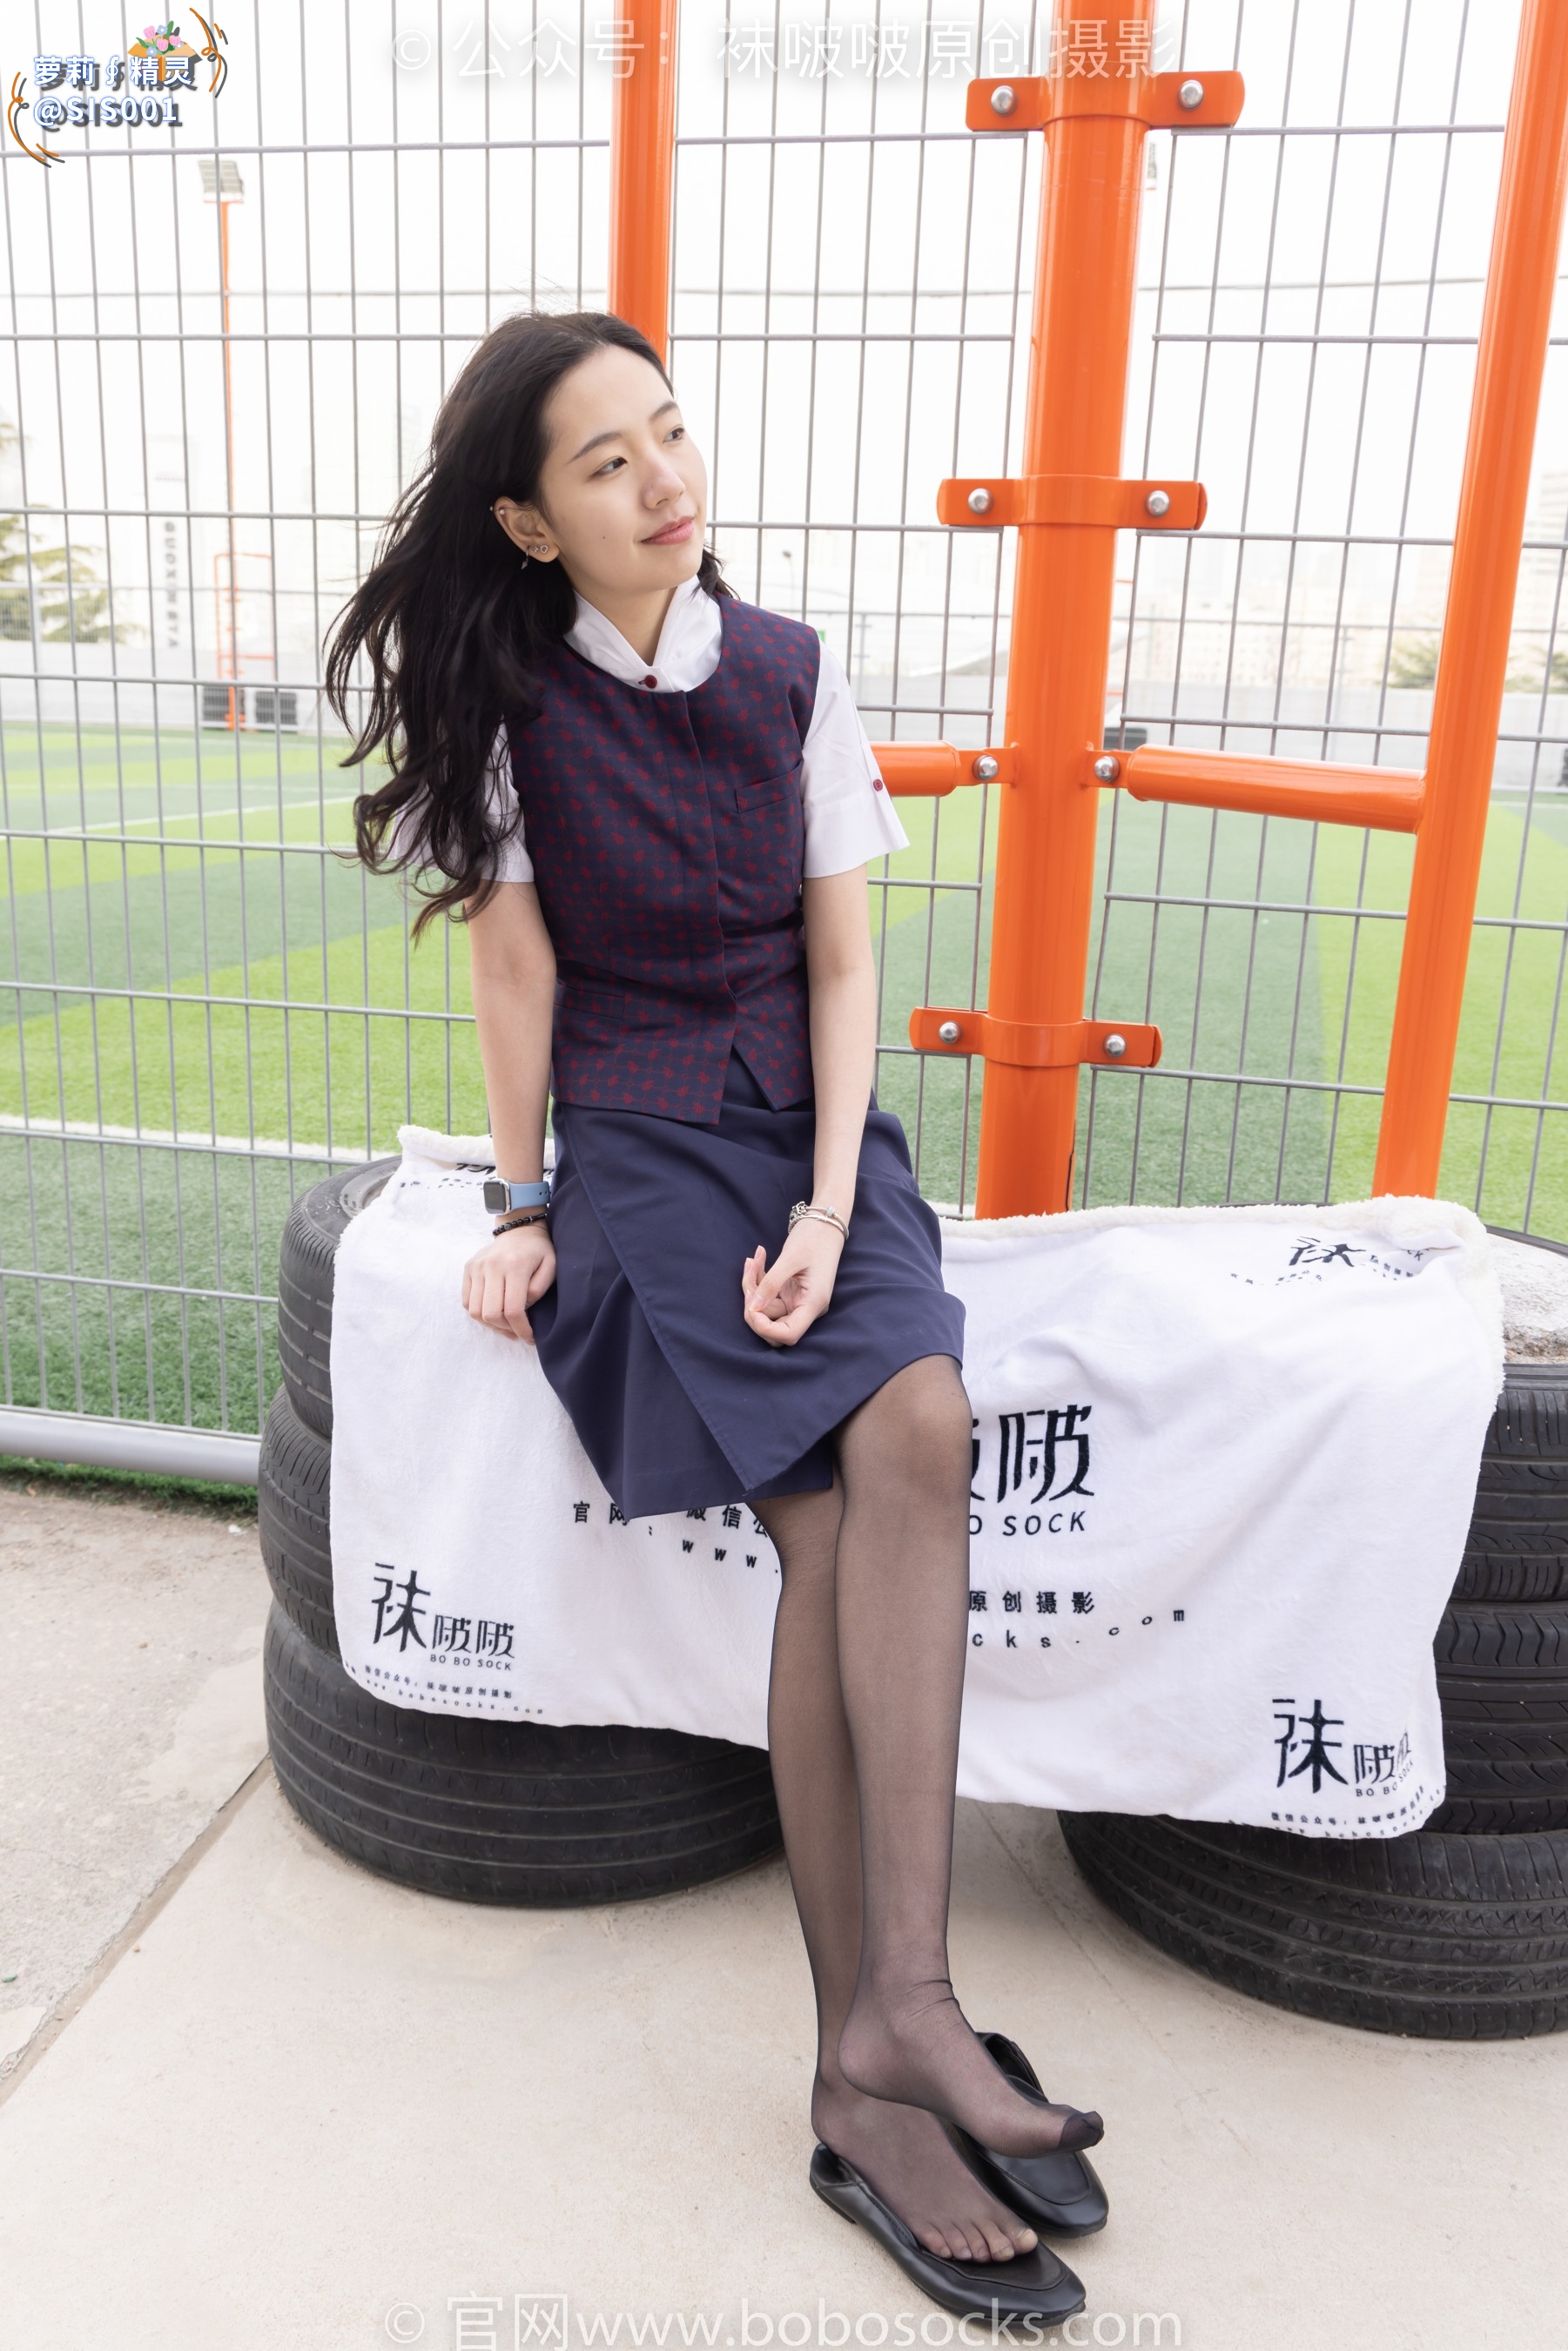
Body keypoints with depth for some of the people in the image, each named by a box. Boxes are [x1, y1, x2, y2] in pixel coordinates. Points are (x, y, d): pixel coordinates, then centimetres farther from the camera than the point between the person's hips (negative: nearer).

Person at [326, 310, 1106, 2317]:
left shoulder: (788, 670, 6)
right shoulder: (503, 695, 1)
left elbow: (839, 955, 3)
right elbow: (516, 969, 1)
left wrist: (829, 1202, -9)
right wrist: (519, 1209, 0)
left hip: (810, 1118, 3)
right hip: (633, 1138, -3)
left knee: (918, 1425, -27)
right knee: (837, 1510, -22)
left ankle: (891, 2014, -21)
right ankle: (879, 2064, -12)